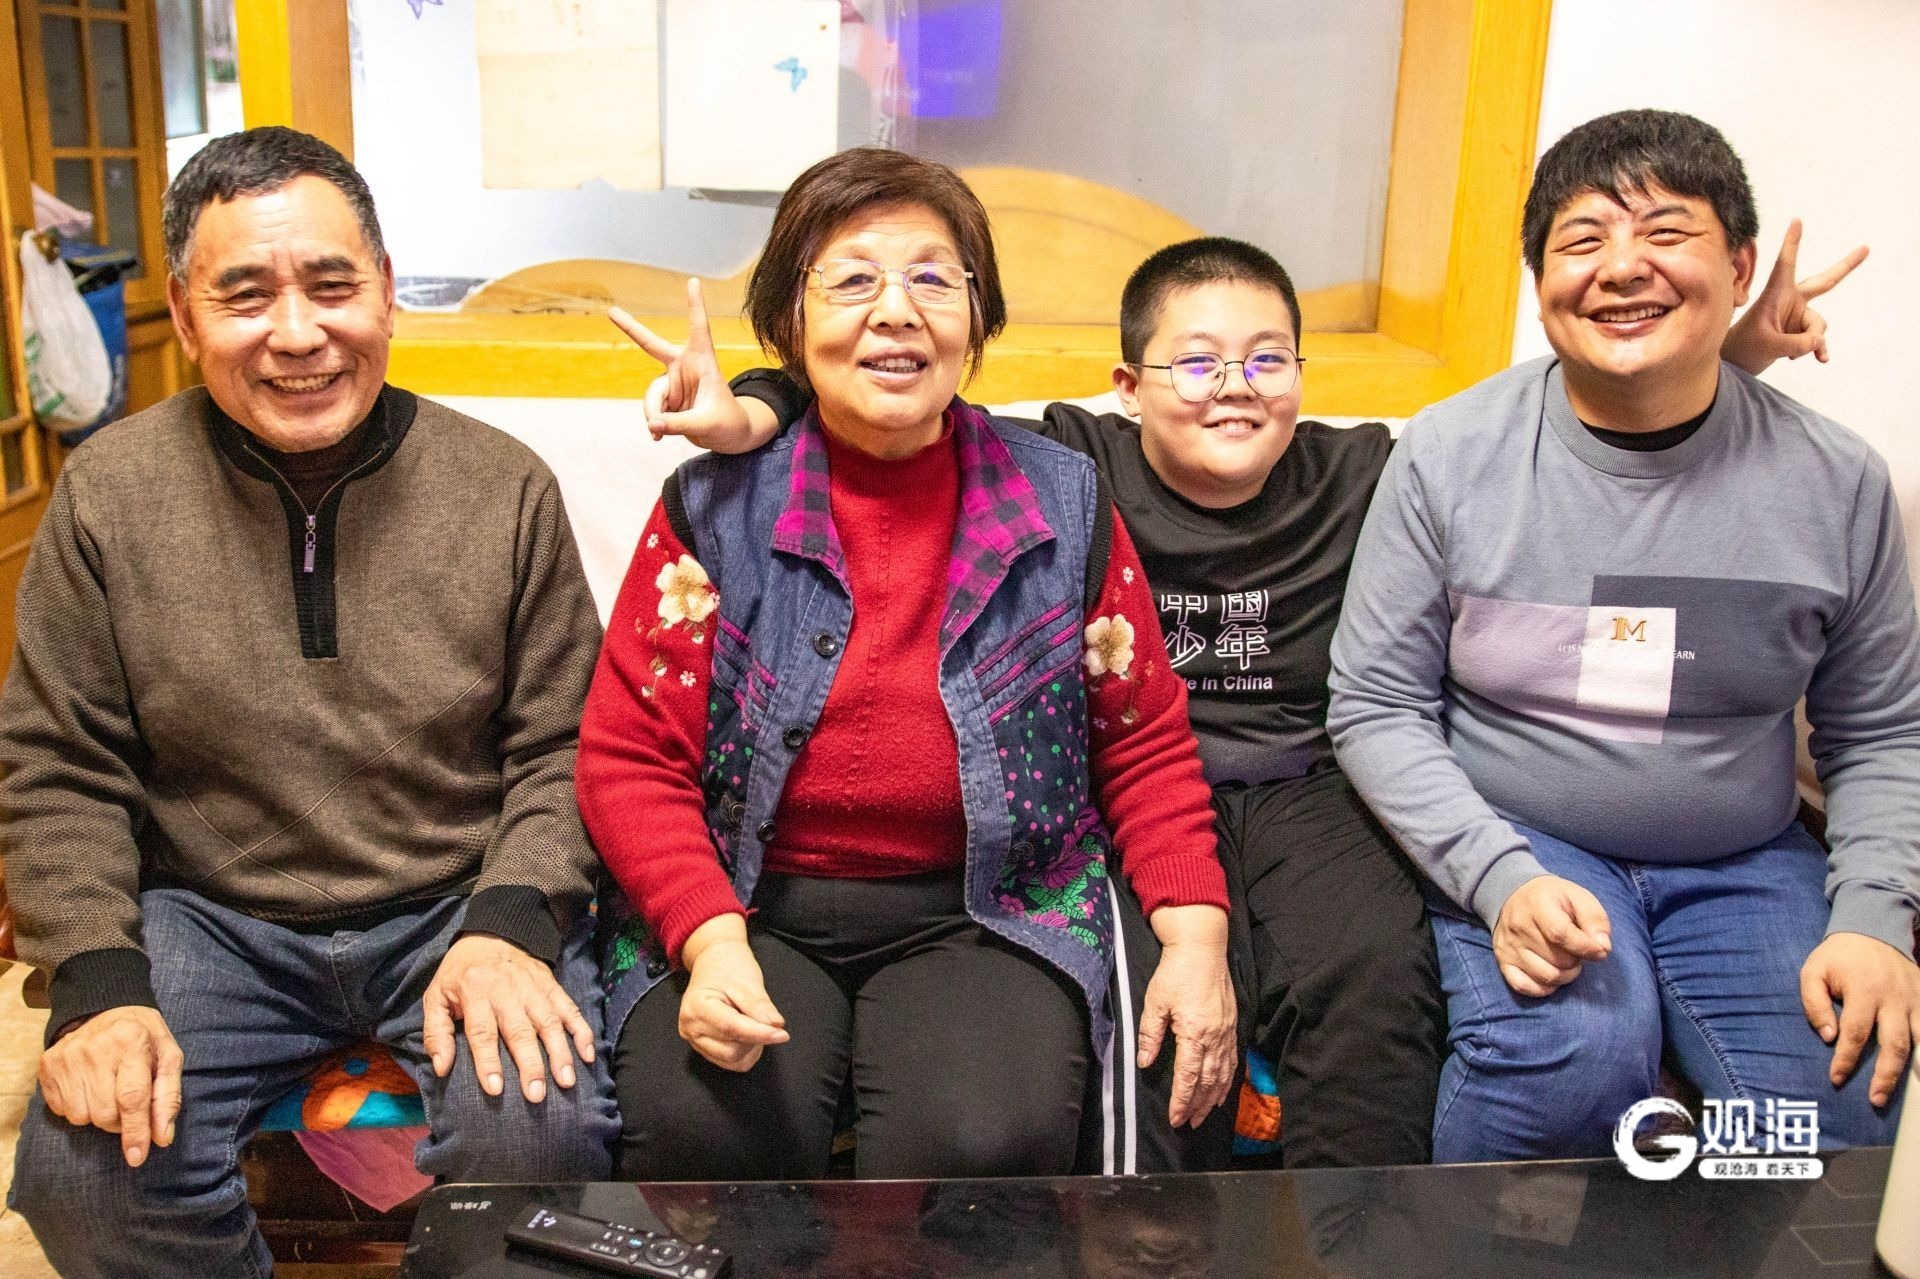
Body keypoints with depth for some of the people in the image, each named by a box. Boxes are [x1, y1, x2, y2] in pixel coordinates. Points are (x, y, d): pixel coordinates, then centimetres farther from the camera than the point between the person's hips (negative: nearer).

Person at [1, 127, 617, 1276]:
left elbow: (559, 748, 0)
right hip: (209, 917, 1)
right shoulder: (110, 493, -1)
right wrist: (97, 980, -11)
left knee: (540, 1134, -27)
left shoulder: (505, 487, -2)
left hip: (458, 908, -1)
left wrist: (511, 922, -17)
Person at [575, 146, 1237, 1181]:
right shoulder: (715, 507, 0)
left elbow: (1144, 742, 10)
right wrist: (709, 939, -17)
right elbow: (628, 755, -1)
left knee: (983, 1138, -28)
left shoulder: (1063, 503, 4)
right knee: (700, 1129, -28)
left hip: (982, 914, 1)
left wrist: (1195, 936, -3)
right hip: (748, 909, 0)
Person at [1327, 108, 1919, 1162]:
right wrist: (1501, 878, -18)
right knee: (1572, 1056, -31)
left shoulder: (1835, 480, 0)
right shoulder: (1449, 454, -7)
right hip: (1516, 845, -2)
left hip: (1744, 864, 3)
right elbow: (1376, 706, -5)